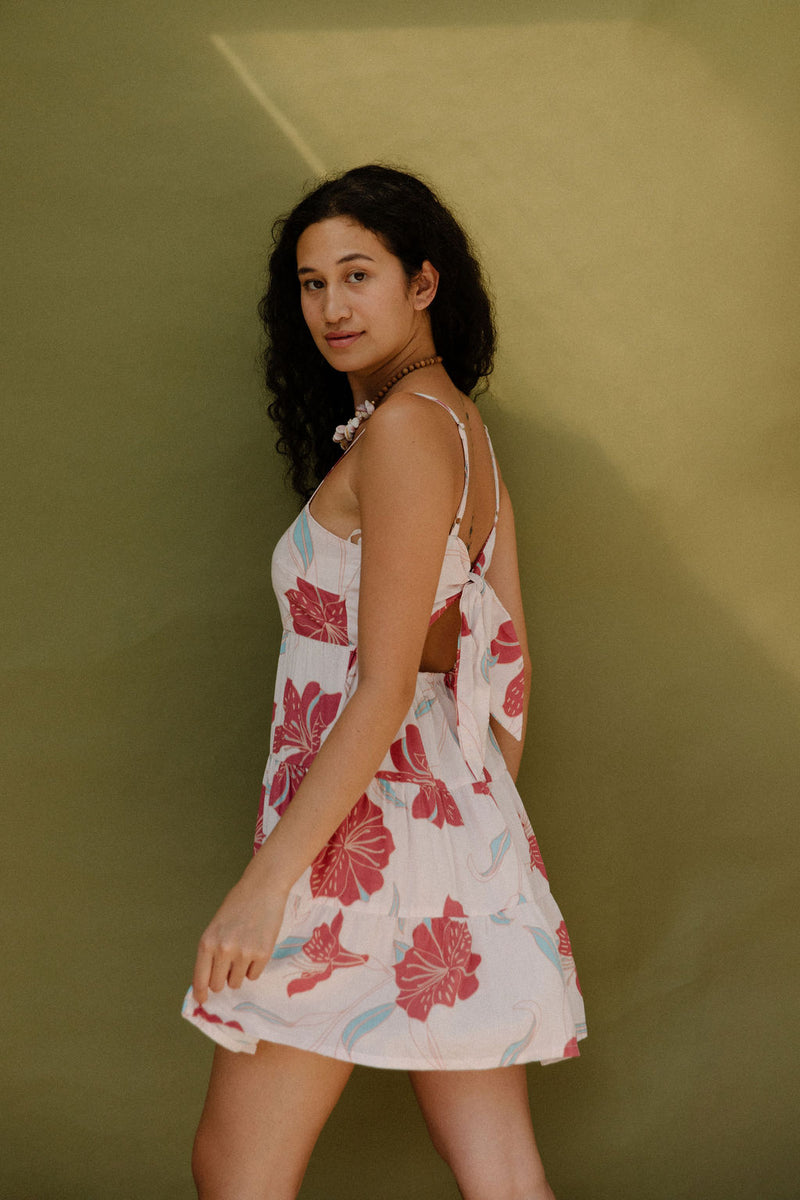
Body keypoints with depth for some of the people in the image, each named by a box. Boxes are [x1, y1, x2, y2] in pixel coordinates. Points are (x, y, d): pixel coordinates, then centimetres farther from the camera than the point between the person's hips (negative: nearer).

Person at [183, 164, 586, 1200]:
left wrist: (268, 877, -18)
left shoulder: (404, 426, -11)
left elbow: (387, 687, -17)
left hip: (368, 829, -9)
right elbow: (507, 665, 18)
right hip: (466, 828, 9)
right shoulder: (465, 429, 16)